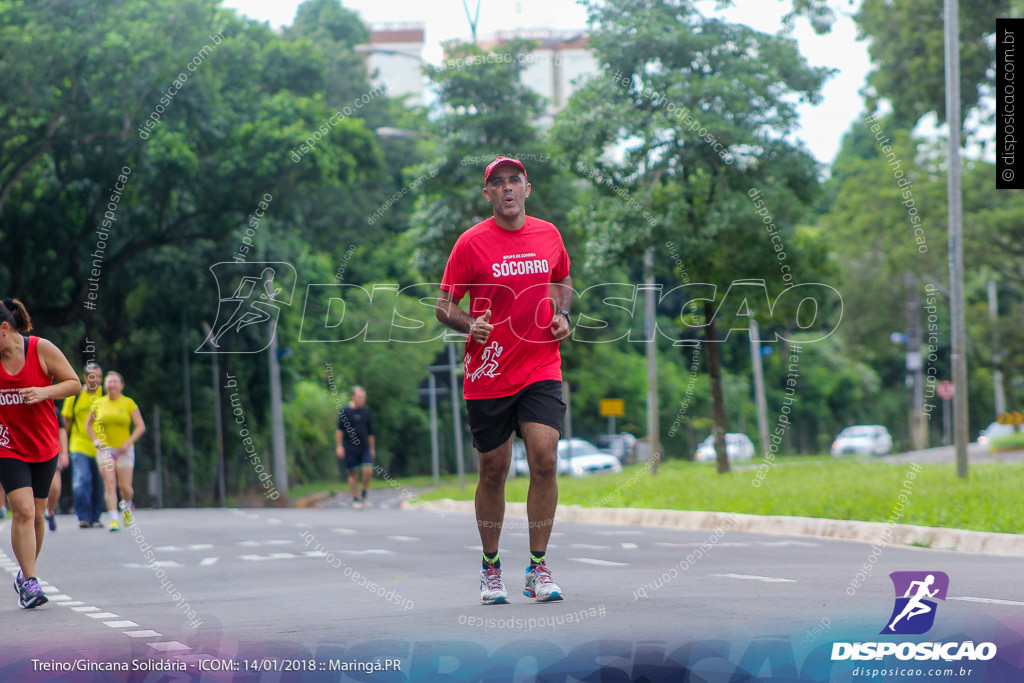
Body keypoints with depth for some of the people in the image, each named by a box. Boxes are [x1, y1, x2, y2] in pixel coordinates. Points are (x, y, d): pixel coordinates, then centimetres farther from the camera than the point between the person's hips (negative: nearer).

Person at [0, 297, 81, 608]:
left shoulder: (41, 349, -10)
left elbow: (74, 383, -4)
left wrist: (44, 392, -20)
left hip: (44, 446, 1)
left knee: (36, 515, 9)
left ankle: (25, 574, 28)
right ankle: (29, 582, -12)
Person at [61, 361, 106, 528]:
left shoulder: (104, 394, 4)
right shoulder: (74, 395, 1)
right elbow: (67, 421, 9)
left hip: (100, 449, 2)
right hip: (79, 446, -2)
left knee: (99, 485, 4)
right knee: (82, 482, -15)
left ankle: (95, 517, 15)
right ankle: (83, 517, -10)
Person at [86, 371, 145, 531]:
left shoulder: (128, 403, 0)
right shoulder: (99, 404, 6)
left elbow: (140, 426, -1)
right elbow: (88, 424, 19)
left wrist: (128, 443, -12)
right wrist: (95, 439, 3)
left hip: (124, 450, -1)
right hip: (105, 449, 1)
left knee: (125, 487, -3)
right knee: (109, 484, -12)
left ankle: (127, 506, 31)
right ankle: (114, 519, -14)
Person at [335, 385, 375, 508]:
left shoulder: (366, 410, 8)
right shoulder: (344, 411, -6)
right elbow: (339, 429, -5)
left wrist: (372, 448, 18)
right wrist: (339, 446, -9)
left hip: (364, 447, 4)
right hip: (350, 448, -4)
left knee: (368, 471, -8)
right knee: (353, 473, 2)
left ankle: (364, 496, 10)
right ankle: (355, 499, 14)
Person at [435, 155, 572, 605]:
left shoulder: (548, 235, 6)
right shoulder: (471, 243, -4)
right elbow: (444, 305, 0)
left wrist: (561, 314, 5)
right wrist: (469, 324, -20)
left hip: (541, 369, 2)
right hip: (487, 376, -2)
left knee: (544, 460, -14)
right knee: (493, 472, 5)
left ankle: (538, 568, -4)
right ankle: (490, 569, 23)